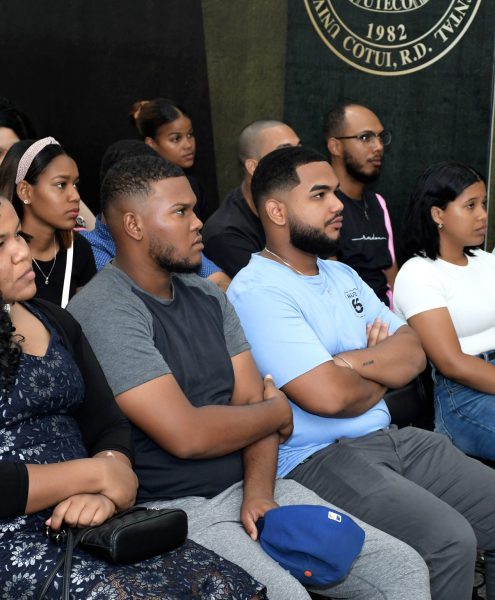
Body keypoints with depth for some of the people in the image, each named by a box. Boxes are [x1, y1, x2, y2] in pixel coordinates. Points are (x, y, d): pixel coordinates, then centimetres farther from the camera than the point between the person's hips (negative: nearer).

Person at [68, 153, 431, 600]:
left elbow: (254, 404, 8)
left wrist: (258, 491, -10)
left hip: (245, 490, 7)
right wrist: (277, 411, -3)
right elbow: (187, 435, -19)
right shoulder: (104, 312, -13)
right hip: (172, 509, -7)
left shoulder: (208, 297, 13)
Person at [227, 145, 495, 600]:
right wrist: (382, 374, 0)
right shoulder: (258, 291, -13)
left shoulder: (342, 274, 16)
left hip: (391, 439, 9)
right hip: (316, 459, -9)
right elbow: (329, 396, -22)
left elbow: (413, 355, 8)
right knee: (450, 540, -26)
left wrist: (352, 362, -13)